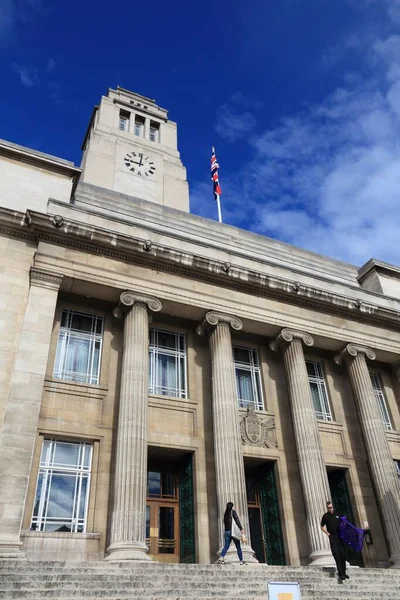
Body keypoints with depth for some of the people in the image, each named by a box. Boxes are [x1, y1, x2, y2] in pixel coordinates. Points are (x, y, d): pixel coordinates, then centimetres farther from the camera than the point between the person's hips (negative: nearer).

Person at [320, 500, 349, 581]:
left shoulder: (337, 514, 9)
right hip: (332, 537, -4)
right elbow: (322, 527, 3)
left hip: (340, 536, 4)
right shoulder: (325, 516, -1)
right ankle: (341, 573, -7)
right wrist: (328, 534, -7)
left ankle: (344, 572, 19)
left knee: (343, 555, 7)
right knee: (336, 555, -9)